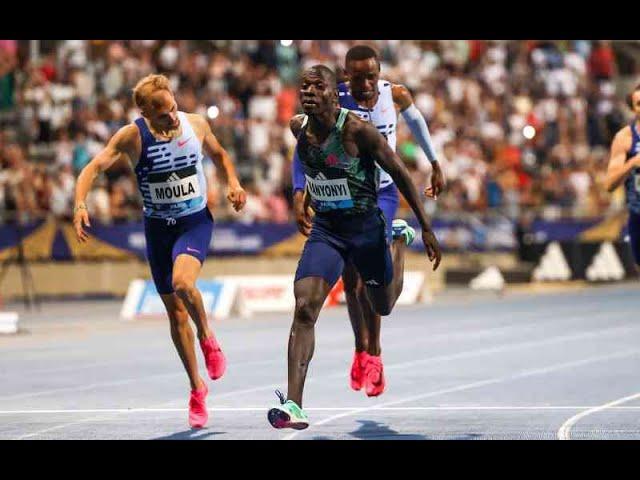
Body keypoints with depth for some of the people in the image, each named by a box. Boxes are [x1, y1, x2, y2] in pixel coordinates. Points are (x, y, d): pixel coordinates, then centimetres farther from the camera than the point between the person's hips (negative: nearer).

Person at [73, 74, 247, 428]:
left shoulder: (196, 125, -8)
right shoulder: (132, 136, -14)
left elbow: (218, 154, 13)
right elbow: (94, 167, -22)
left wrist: (232, 182, -4)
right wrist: (80, 204, -38)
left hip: (195, 221, -1)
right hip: (158, 227, 1)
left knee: (182, 282, -30)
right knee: (175, 311, 6)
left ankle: (208, 338, -1)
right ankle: (197, 389, 21)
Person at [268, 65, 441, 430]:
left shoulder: (357, 130, -20)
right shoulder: (300, 130, -5)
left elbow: (400, 173, -12)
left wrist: (427, 229, -12)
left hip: (366, 226, -3)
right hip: (325, 230, 3)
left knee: (384, 307, 19)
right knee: (304, 309, -17)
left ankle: (399, 239, 50)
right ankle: (294, 404, -21)